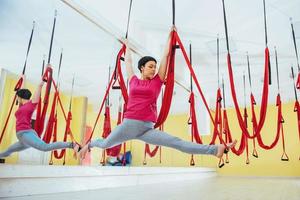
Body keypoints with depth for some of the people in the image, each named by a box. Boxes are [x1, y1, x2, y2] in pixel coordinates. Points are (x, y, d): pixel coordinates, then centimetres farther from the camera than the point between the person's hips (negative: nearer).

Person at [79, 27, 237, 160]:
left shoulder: (157, 81, 7)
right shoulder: (133, 81, 9)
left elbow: (166, 55, 11)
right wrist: (127, 46, 41)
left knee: (176, 143, -15)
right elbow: (128, 61, 25)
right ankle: (90, 144, 47)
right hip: (128, 125, 1)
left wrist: (170, 35, 17)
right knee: (105, 144, 15)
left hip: (147, 129, -1)